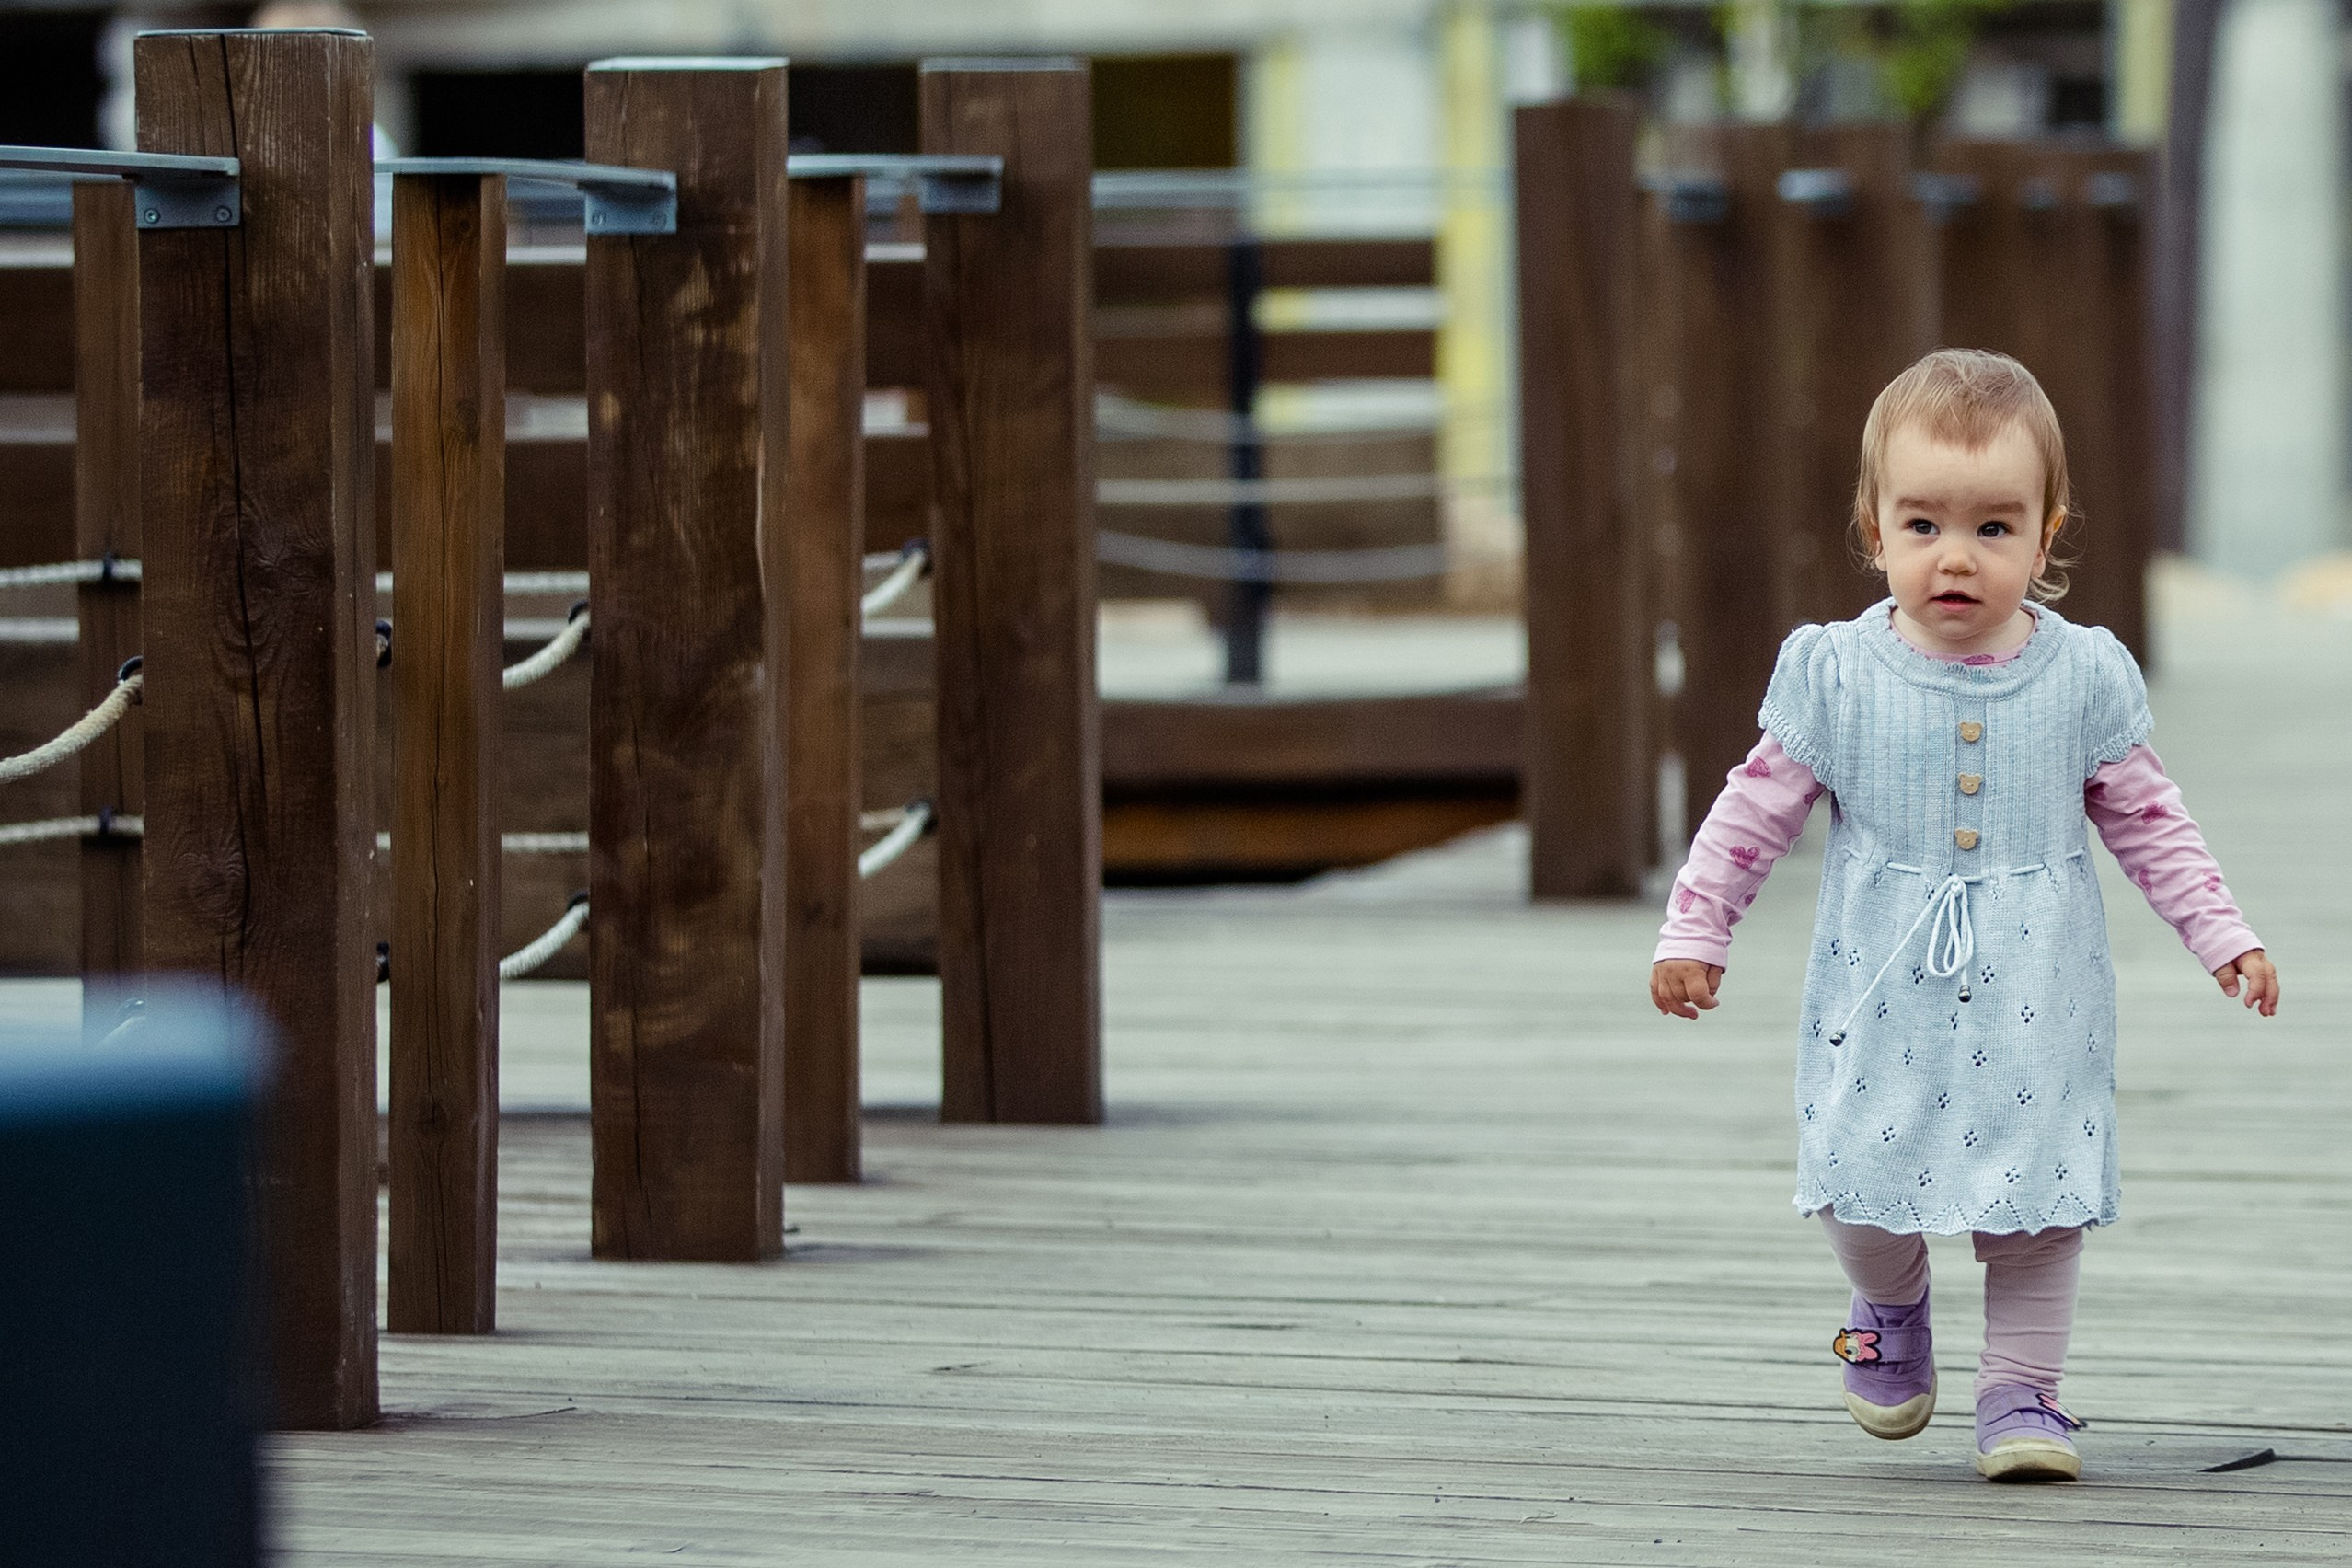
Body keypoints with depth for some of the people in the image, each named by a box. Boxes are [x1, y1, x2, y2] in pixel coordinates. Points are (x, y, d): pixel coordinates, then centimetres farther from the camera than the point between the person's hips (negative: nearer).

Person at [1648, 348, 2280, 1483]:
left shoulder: (2082, 678, -2)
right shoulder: (1837, 676, -4)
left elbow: (2145, 820, 8)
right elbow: (1756, 810, 5)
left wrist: (2223, 938, 5)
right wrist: (1693, 932, 4)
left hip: (2034, 1006, 0)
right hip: (1882, 1002, 0)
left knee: (2036, 1194, -2)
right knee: (1863, 1187, -5)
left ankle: (2020, 1390, 13)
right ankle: (1892, 1307, 28)